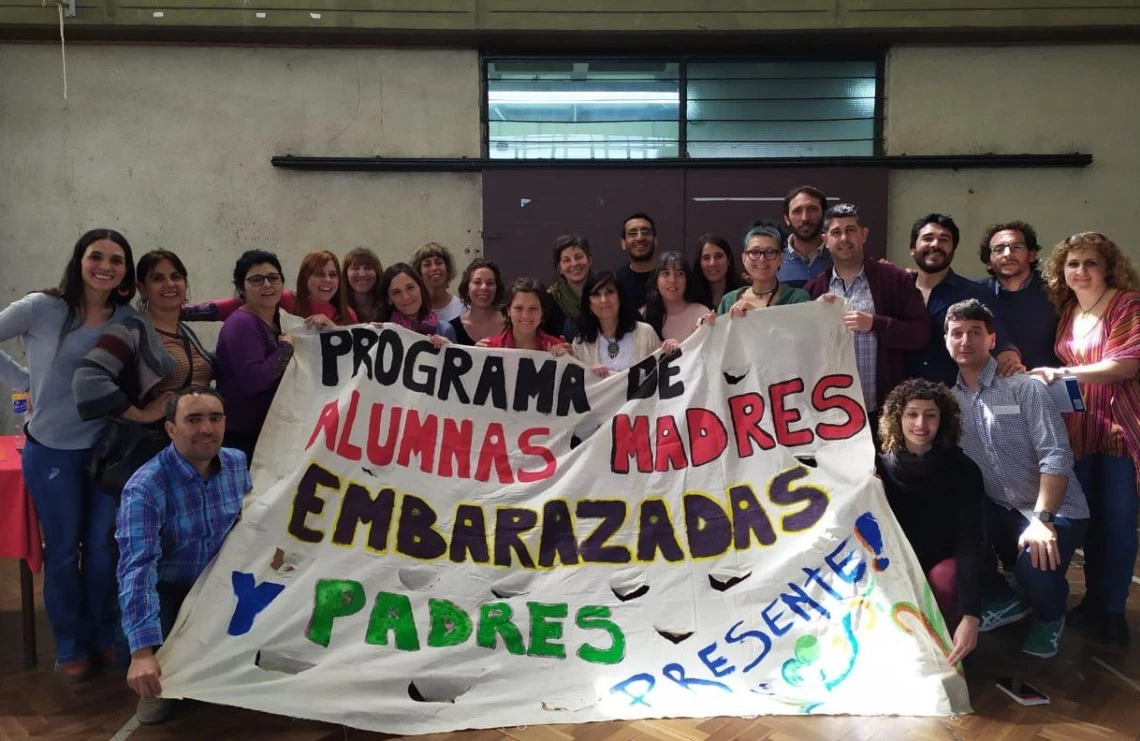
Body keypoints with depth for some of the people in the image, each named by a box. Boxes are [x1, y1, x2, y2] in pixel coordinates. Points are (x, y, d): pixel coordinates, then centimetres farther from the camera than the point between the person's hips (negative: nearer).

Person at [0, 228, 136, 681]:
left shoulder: (127, 318, -2)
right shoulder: (41, 308, -12)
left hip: (107, 449, 3)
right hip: (52, 450, -2)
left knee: (103, 547, 13)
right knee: (63, 550, 10)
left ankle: (105, 635, 32)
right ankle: (70, 647, 27)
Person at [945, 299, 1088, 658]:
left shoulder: (1025, 388, -11)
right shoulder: (951, 399, 4)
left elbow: (1056, 455, -19)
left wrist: (1042, 519, -30)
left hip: (1056, 511, -5)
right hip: (998, 508, 5)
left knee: (1036, 565, -33)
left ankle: (1049, 616, 8)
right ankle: (1004, 600, 8)